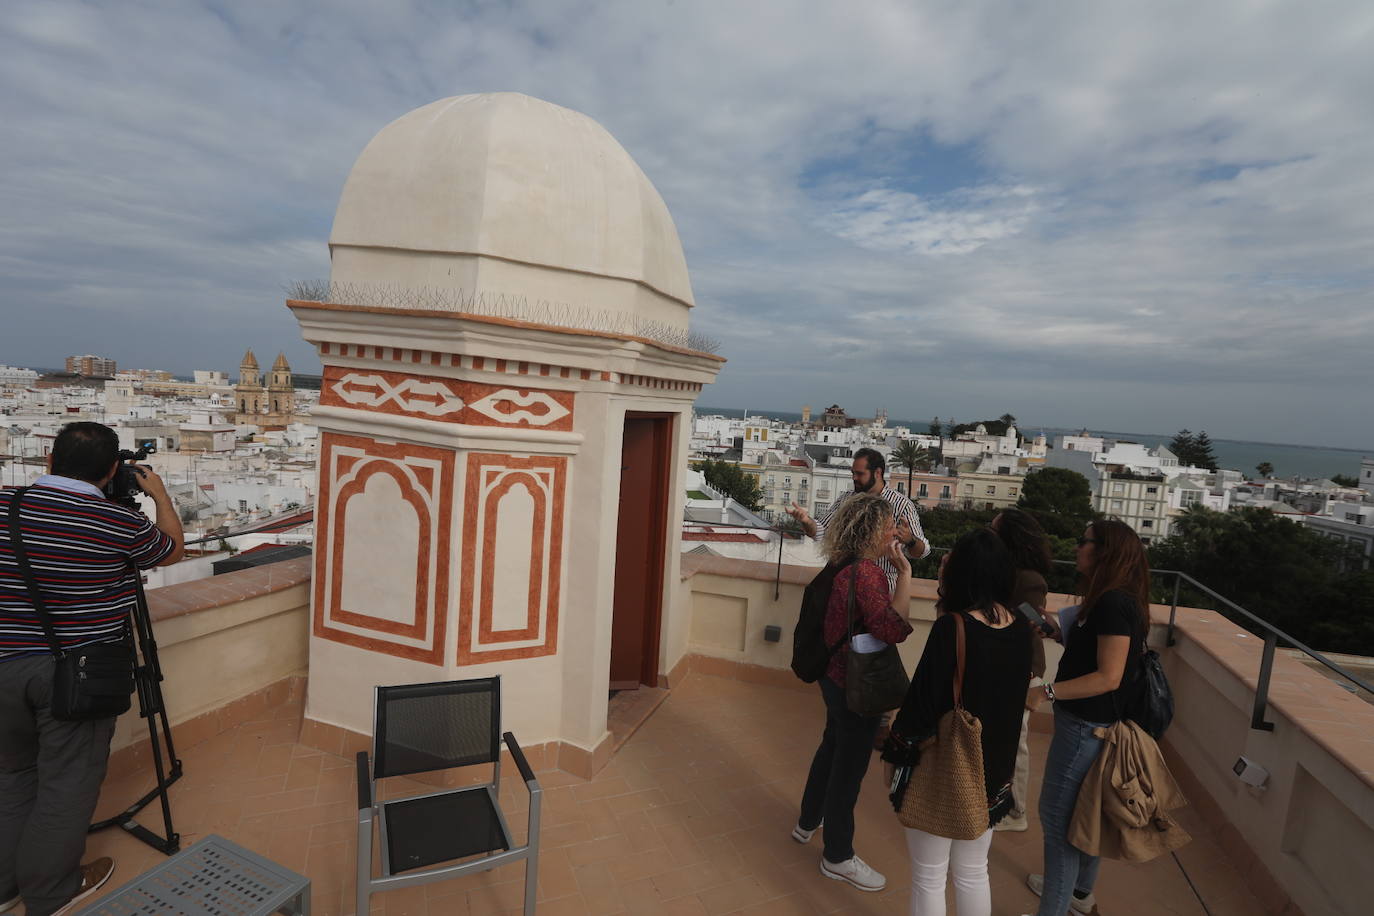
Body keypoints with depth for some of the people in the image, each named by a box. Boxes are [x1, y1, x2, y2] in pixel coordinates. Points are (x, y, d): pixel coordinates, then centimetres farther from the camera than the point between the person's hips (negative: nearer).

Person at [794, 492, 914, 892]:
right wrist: (904, 572, -28)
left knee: (832, 747, 27)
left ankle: (808, 822, 48)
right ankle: (838, 857, 28)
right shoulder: (866, 571, -26)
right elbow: (893, 629, -33)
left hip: (837, 677, 10)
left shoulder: (847, 566, 2)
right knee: (849, 767, 8)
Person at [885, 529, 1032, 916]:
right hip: (993, 771, 6)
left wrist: (897, 756, -5)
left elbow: (921, 702, -21)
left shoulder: (951, 628, -24)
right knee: (973, 873, 24)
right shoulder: (1021, 628, -6)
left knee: (929, 878, 14)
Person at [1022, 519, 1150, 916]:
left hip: (1086, 725, -10)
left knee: (1057, 814, 1)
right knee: (1082, 808, 23)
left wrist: (1046, 692, -24)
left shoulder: (1114, 603, -24)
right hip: (1092, 723, 10)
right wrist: (1060, 631, 6)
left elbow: (1108, 677, -26)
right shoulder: (1112, 600, 8)